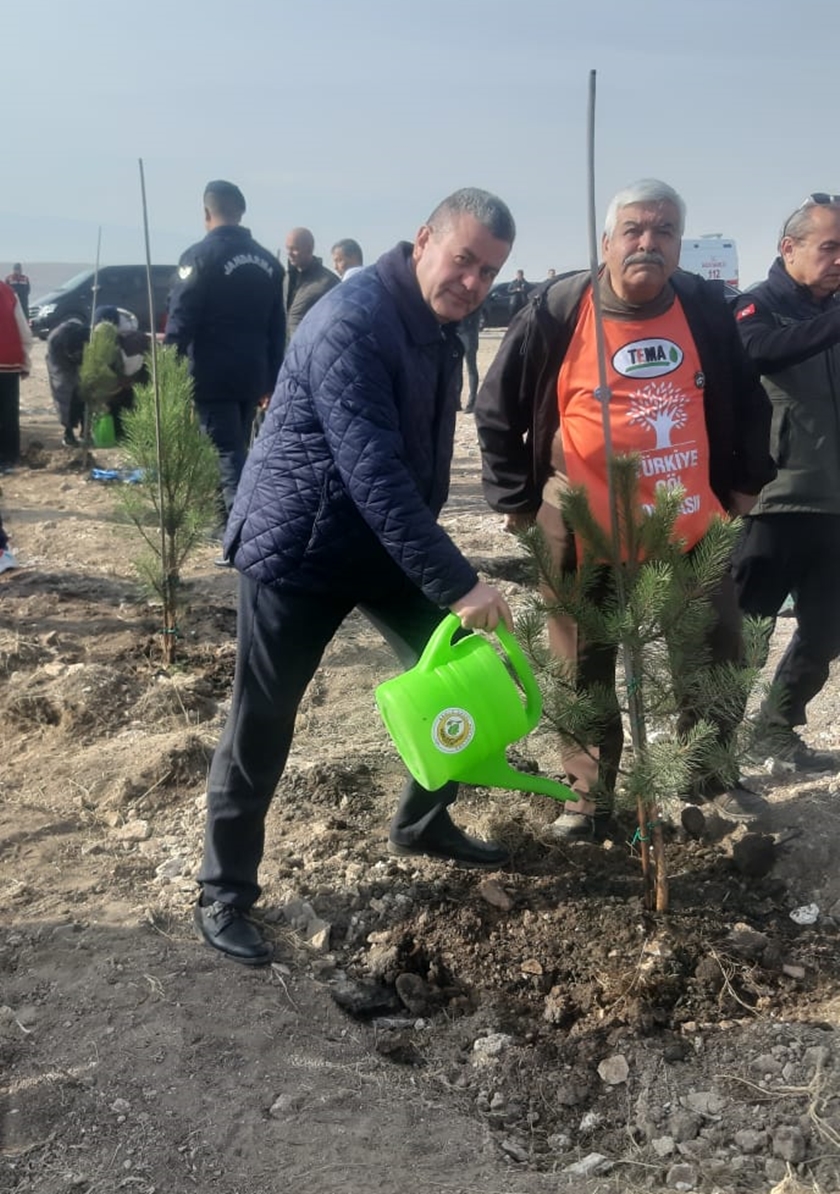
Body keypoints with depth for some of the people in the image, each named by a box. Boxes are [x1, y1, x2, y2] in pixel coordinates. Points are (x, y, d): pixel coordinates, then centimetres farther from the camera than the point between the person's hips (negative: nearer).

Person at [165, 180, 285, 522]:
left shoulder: (200, 255, -9)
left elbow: (181, 320, -13)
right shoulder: (268, 260, 11)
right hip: (252, 375, 6)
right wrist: (272, 380, 19)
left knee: (227, 455, -7)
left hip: (212, 375, -6)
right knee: (236, 449, 17)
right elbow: (277, 328, 14)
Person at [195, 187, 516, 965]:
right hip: (297, 546, -8)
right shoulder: (351, 323, -25)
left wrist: (437, 559, 17)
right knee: (262, 723, 0)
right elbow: (373, 470, -33)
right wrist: (454, 581, -34)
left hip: (388, 539, 8)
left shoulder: (440, 322, 5)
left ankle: (422, 826, 31)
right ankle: (224, 893, 18)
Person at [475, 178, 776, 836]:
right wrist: (518, 501, -4)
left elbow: (748, 404, 13)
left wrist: (746, 482, 11)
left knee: (717, 658, 15)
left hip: (692, 529, 3)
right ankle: (591, 794, 27)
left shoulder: (706, 308, -1)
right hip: (584, 536, -3)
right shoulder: (557, 310, -9)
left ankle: (715, 776, 37)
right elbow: (498, 410, -3)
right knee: (586, 674, 9)